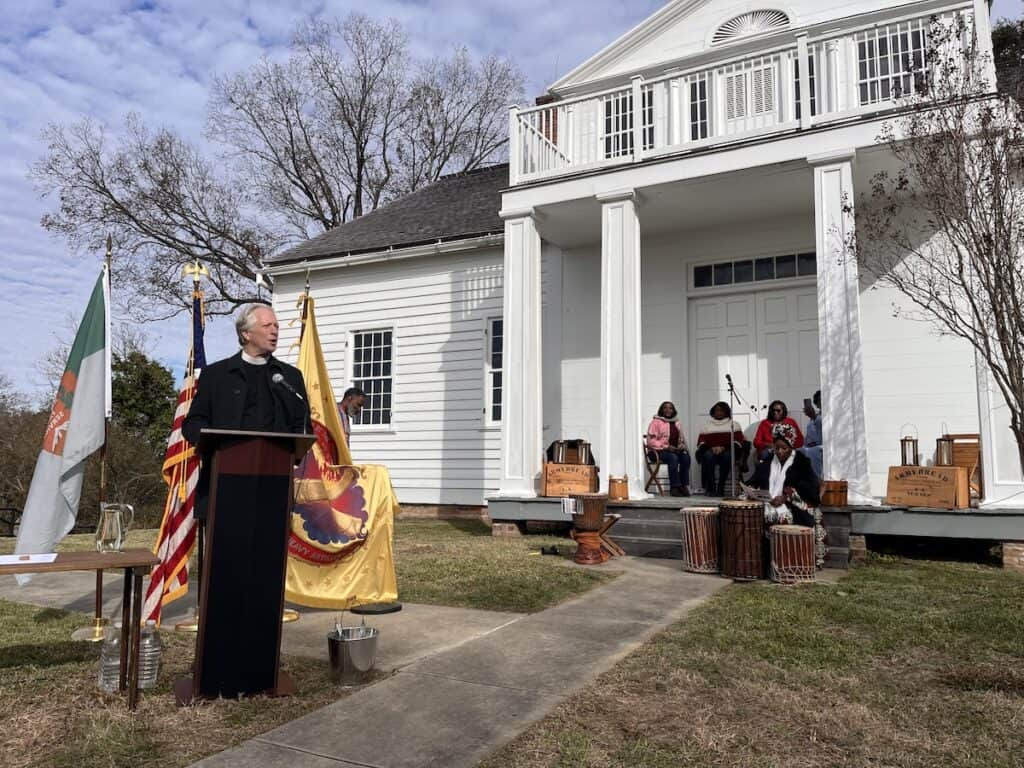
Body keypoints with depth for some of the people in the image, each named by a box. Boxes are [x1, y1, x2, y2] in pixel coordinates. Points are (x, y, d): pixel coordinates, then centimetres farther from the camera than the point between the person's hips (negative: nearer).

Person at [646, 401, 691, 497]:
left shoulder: (676, 423, 19)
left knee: (686, 456, -26)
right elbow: (651, 441, -8)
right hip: (659, 451, -5)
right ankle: (675, 487, -31)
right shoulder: (656, 422, 0)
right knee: (673, 457, -35)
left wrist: (682, 446, -1)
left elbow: (681, 438, 23)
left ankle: (684, 485, -24)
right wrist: (667, 447, -17)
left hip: (675, 450, 5)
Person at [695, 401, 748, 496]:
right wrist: (711, 448, -12)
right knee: (708, 456, -35)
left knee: (727, 456, -37)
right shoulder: (707, 426, 22)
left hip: (727, 451, -1)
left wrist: (723, 448, -12)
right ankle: (710, 488, -33)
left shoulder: (734, 425, 19)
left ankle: (721, 488, -31)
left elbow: (738, 441, 4)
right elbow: (701, 442, 10)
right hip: (711, 451, 1)